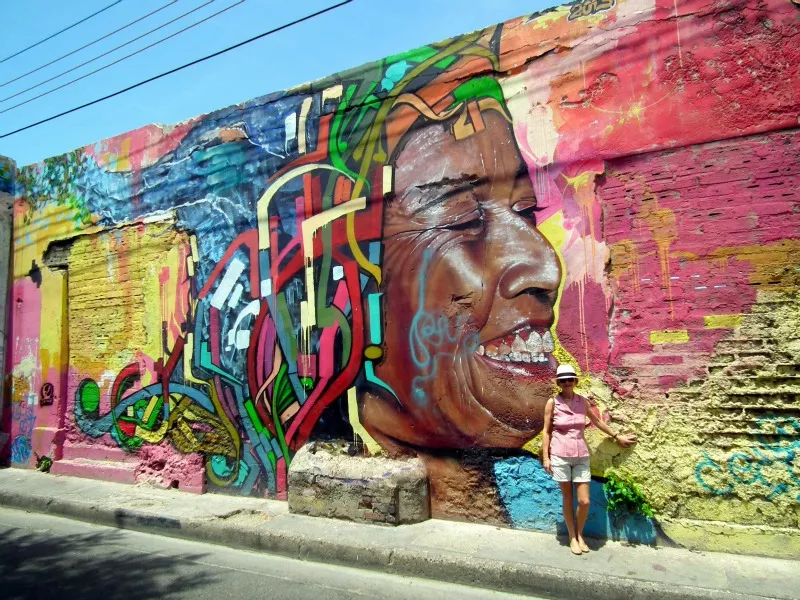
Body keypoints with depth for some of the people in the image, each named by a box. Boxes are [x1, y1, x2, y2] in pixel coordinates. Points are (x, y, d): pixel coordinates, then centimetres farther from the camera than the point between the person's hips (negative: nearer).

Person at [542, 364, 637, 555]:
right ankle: (572, 537, 23)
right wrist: (545, 457, -4)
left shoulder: (583, 401, 3)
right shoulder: (552, 402, -6)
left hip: (581, 456, 3)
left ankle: (580, 535, 25)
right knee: (567, 499, 7)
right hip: (560, 456, -3)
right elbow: (546, 430, -1)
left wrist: (617, 436, 29)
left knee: (584, 501, 1)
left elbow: (597, 421, 19)